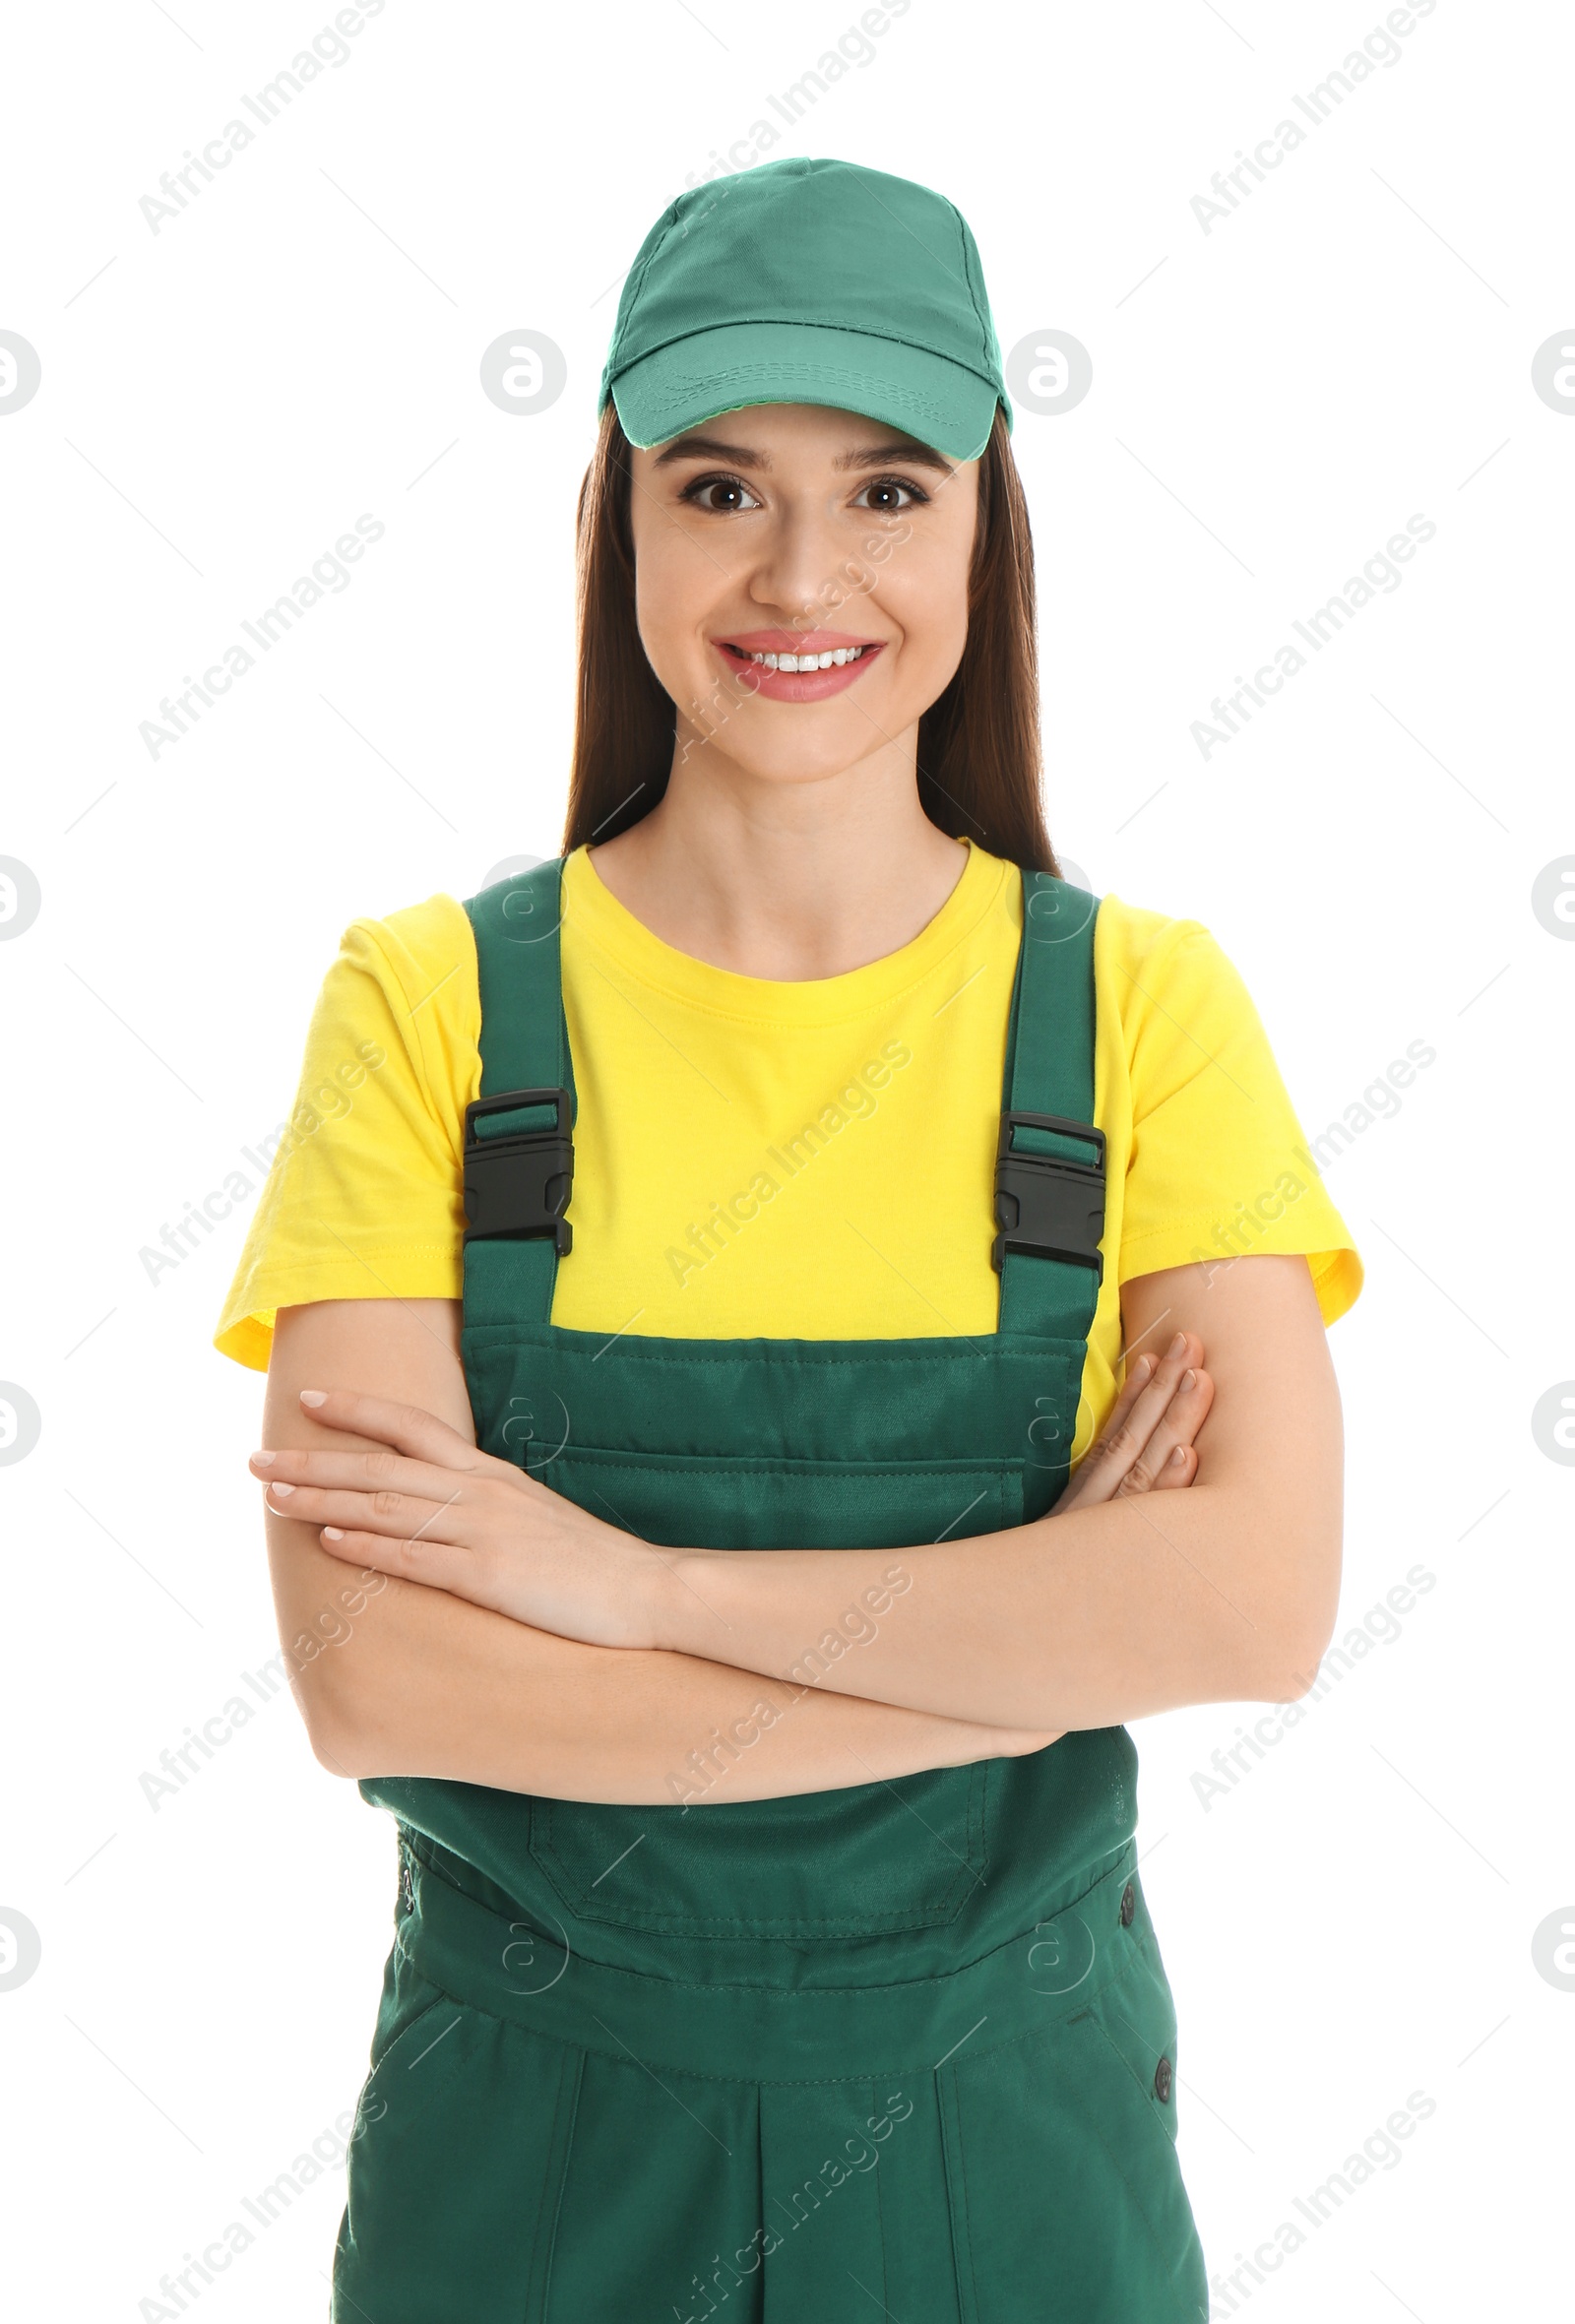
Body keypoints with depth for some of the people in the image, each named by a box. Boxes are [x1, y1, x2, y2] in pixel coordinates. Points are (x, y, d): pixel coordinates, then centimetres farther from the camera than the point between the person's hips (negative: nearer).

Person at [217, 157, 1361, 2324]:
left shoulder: (1140, 1007, -6)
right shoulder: (431, 1003, -8)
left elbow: (1265, 1598, -17)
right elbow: (372, 1678, -17)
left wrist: (636, 1582, -21)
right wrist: (1039, 1629, -18)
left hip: (1006, 2122, 1)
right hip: (538, 2129, 0)